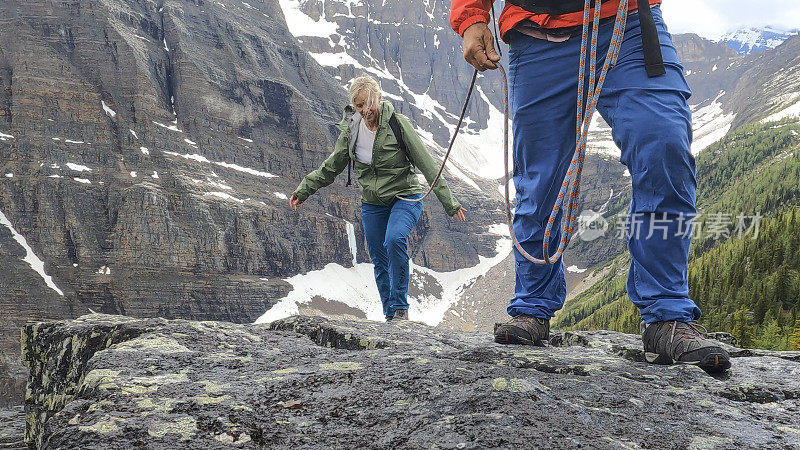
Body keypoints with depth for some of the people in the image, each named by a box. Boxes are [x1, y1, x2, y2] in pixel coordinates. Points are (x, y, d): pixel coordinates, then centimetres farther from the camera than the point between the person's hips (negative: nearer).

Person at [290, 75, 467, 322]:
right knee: (379, 261, 3)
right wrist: (304, 189, 13)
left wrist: (449, 203, -13)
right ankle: (390, 316, 16)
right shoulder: (351, 129, -2)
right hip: (372, 204, 5)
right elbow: (331, 167, 13)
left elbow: (426, 164, -13)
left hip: (405, 197, -5)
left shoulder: (397, 123, -15)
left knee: (394, 240, -30)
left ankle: (400, 308, -19)